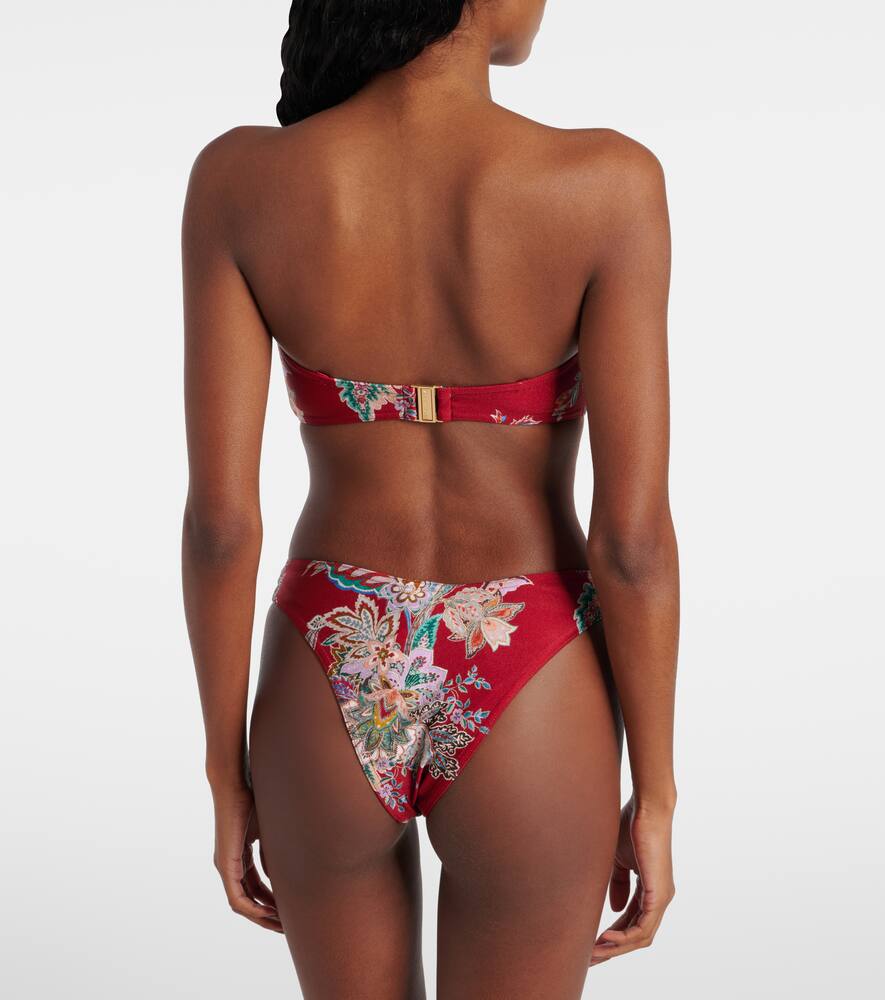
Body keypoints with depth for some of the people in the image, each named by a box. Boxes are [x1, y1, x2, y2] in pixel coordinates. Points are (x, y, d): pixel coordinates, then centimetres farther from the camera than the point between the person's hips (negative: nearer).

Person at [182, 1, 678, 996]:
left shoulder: (238, 178, -11)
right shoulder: (605, 184, -17)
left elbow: (219, 515, -10)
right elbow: (633, 534, -15)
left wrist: (227, 776, 4)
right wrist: (656, 796, -1)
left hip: (331, 703, 2)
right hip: (526, 721, -2)